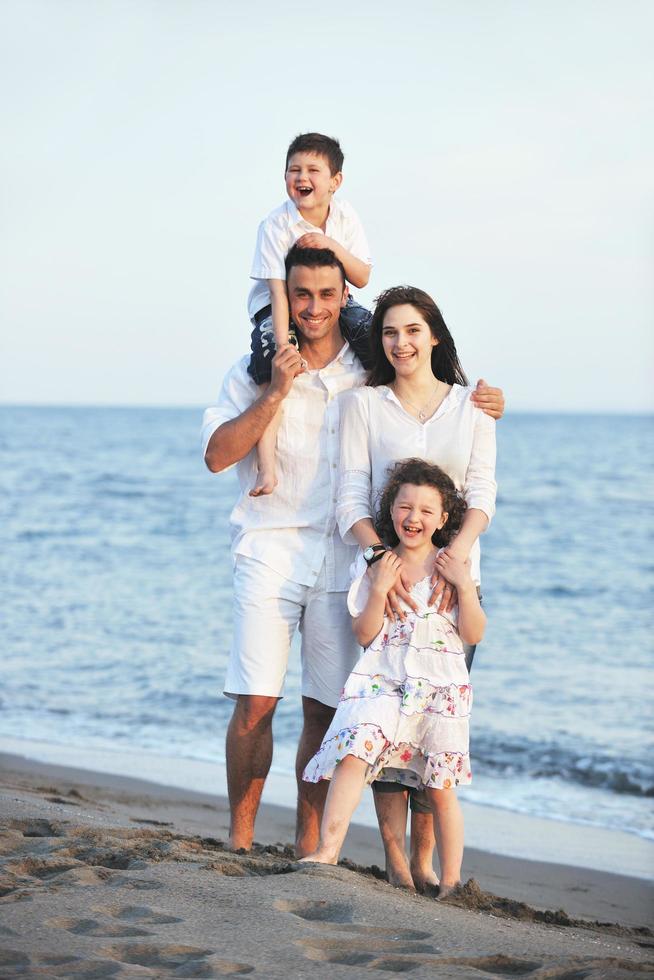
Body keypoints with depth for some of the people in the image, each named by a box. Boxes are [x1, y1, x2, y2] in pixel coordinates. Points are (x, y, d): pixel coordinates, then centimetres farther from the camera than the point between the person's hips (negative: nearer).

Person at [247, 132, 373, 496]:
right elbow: (278, 292, -25)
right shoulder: (276, 225, -20)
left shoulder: (345, 216, -7)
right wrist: (284, 348, -36)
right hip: (278, 306, -4)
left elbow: (362, 278, -8)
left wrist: (331, 245, -26)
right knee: (271, 370, -31)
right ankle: (267, 468, -34)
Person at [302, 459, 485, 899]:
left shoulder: (454, 566, 5)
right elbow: (365, 635, 3)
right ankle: (328, 850, -23)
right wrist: (378, 592, -10)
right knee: (354, 754, -21)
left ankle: (451, 880, 12)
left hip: (441, 687, -1)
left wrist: (465, 586, -12)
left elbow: (474, 634, 0)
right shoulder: (378, 568, 7)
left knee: (441, 788, 2)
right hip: (383, 680, 1)